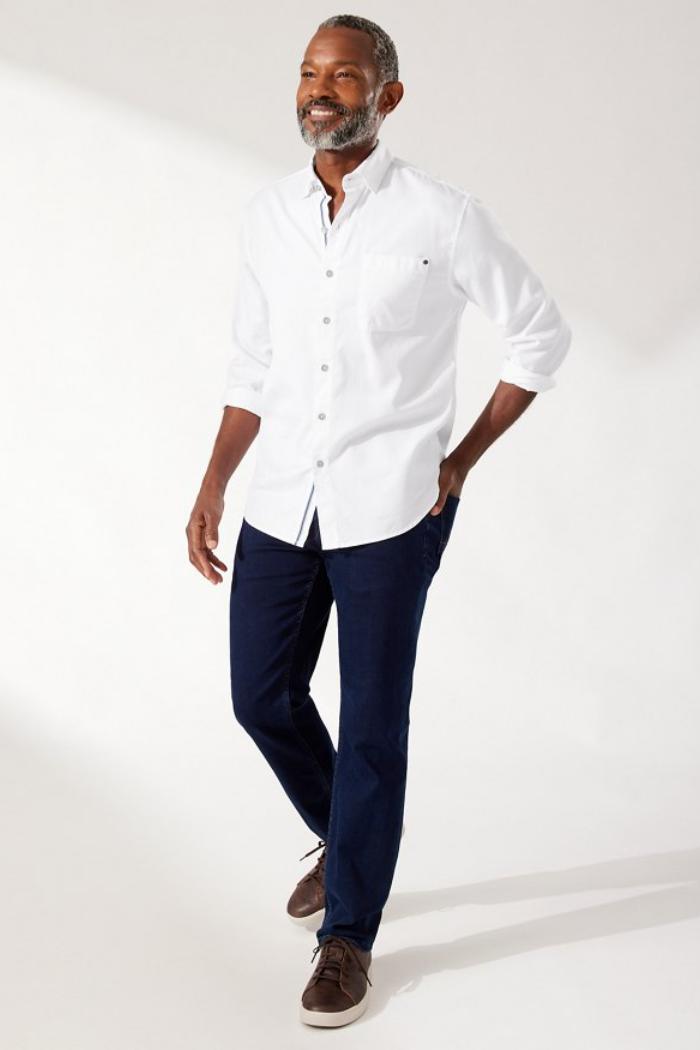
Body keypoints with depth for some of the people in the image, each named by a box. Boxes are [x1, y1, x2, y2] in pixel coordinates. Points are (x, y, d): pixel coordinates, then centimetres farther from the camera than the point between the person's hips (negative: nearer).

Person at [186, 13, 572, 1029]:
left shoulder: (442, 216, -10)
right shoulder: (267, 213, 5)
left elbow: (543, 333, 1)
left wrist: (462, 460, -2)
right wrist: (212, 486, 7)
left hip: (389, 507, -5)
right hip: (282, 505, 5)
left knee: (372, 722, 2)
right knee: (263, 695, 12)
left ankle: (349, 934, 19)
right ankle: (344, 839, 41)